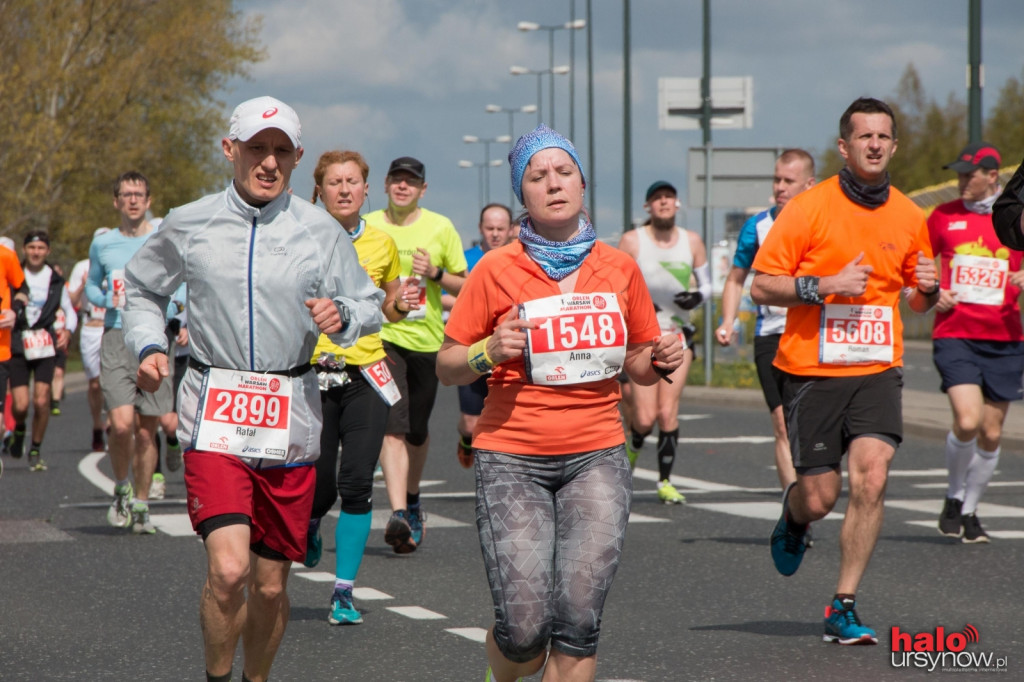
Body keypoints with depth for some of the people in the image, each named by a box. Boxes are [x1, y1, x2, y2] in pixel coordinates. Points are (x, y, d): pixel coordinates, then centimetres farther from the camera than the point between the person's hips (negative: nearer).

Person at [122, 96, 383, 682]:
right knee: (228, 570, -18)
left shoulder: (321, 231, 4)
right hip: (216, 415, -2)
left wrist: (342, 315, -11)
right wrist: (149, 346, 4)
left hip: (291, 418, 2)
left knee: (271, 584, 7)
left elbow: (371, 306, 11)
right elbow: (142, 289, 21)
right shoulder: (189, 225, 4)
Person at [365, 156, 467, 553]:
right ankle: (399, 513, -26)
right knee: (393, 426, -18)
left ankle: (412, 503, 36)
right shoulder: (366, 227, 2)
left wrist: (435, 274, -12)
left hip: (427, 339, 2)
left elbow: (464, 285, 7)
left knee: (417, 432, 12)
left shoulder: (440, 228, 2)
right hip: (382, 336, -2)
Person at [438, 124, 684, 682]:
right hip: (512, 458, -2)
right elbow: (446, 365, 3)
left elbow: (637, 363, 19)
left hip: (596, 456, 2)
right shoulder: (496, 270, -1)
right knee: (525, 626, -9)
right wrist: (489, 353, -16)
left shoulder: (619, 268, 8)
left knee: (579, 620, -9)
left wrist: (661, 360, -3)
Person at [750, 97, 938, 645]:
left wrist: (926, 291, -3)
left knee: (871, 479, -16)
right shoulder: (808, 208, -6)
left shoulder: (909, 217, 7)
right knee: (819, 499, 0)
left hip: (878, 369, 2)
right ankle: (792, 515, 40)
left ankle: (843, 609, -6)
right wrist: (825, 285, -19)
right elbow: (761, 287, -6)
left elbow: (914, 298, 21)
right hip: (812, 371, -2)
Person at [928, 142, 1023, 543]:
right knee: (967, 420, -19)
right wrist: (931, 293, -2)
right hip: (954, 334, -1)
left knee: (991, 433, 5)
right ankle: (954, 496, 5)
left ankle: (970, 510, 24)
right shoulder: (944, 217, 5)